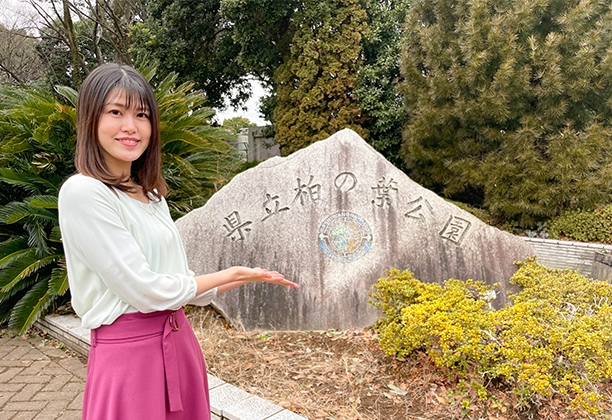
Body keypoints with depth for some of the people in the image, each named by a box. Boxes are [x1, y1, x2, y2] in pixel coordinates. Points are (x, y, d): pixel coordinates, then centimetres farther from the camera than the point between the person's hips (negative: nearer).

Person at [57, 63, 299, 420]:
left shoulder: (150, 194, 9)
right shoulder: (83, 193, -16)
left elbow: (182, 285, 9)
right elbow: (144, 290, -19)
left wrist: (252, 277, 7)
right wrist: (230, 275, -8)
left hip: (179, 342, 7)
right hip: (128, 352, -7)